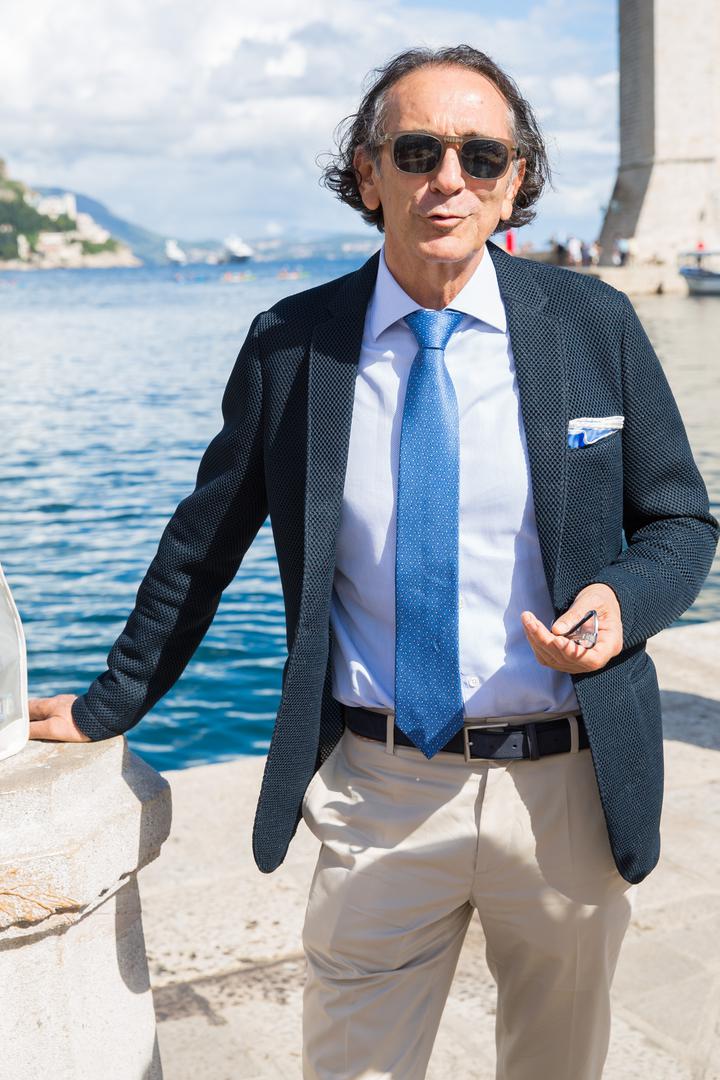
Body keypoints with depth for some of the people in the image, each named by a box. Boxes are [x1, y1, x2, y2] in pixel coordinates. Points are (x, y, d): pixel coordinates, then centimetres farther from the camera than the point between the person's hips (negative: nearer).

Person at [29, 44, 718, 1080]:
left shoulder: (594, 324, -3)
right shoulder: (290, 343, -3)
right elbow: (204, 540, 8)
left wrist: (623, 601, -17)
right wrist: (109, 704, 13)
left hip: (567, 788, 1)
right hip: (378, 796, 0)